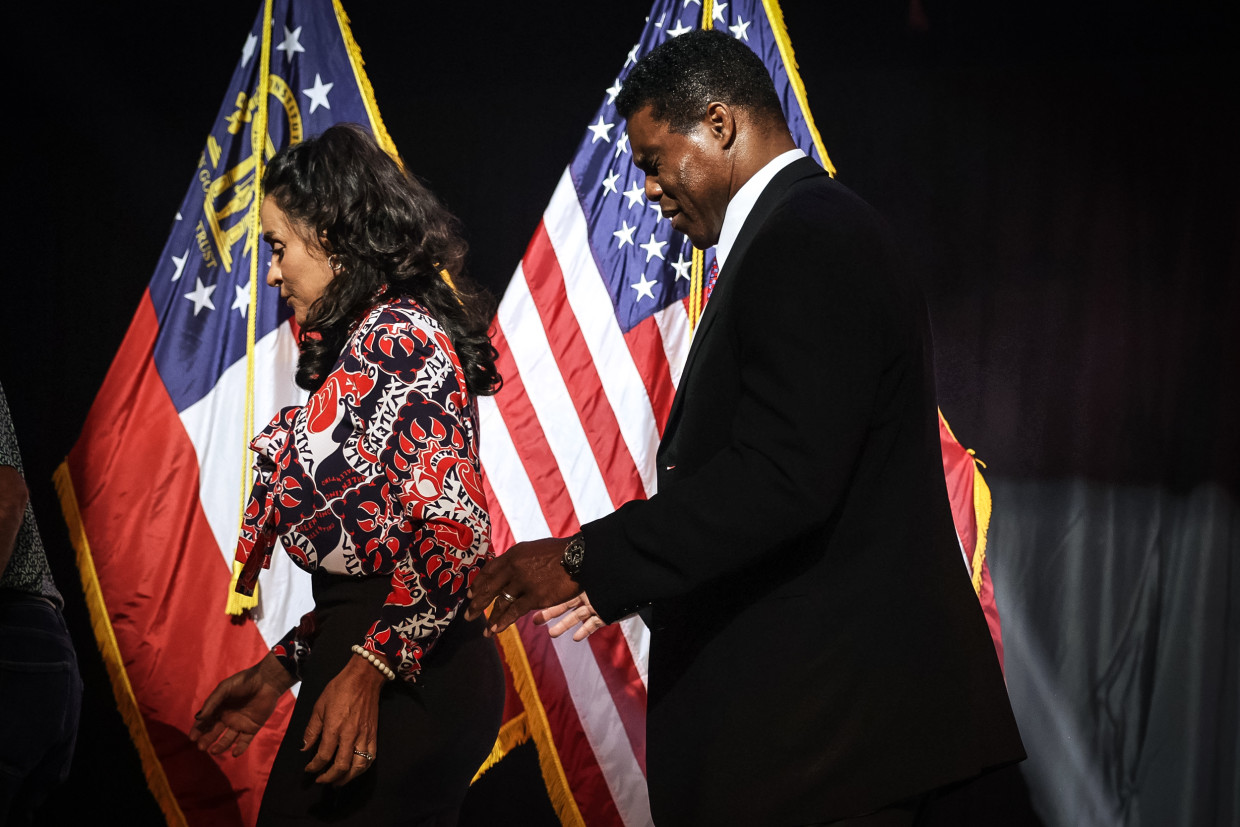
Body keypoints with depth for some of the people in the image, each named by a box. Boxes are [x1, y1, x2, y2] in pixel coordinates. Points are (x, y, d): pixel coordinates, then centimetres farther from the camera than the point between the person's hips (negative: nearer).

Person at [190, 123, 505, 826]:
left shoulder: (400, 333, -9)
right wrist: (280, 670, 17)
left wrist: (368, 669, -21)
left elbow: (451, 526, -19)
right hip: (358, 661, 9)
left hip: (407, 681, -9)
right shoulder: (363, 346, 19)